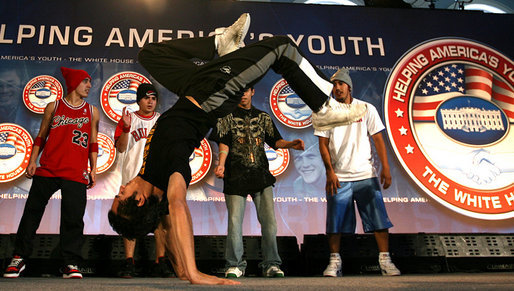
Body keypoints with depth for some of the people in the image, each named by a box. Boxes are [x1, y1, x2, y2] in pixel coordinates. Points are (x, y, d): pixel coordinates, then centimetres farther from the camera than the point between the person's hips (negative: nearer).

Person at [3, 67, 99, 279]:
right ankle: (19, 257, 18)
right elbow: (41, 137, 14)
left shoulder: (92, 112, 14)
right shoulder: (54, 107, 12)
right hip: (47, 169, 0)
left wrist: (93, 169, 8)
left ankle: (71, 264, 2)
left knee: (73, 218, -5)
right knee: (32, 211, 4)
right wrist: (32, 161, 4)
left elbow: (93, 144, 15)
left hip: (75, 173, 0)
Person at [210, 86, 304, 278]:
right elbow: (224, 144, -1)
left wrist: (291, 144, -6)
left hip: (261, 175, 2)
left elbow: (275, 141, 14)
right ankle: (235, 265, 11)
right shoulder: (228, 116, 9)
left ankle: (271, 264, 9)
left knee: (269, 221, -2)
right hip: (236, 176, -2)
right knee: (235, 221, -3)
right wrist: (221, 164, -18)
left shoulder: (263, 117, 17)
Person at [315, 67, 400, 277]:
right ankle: (334, 261, 12)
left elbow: (378, 140, 5)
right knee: (335, 222, 1)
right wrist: (330, 172, -7)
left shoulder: (367, 109, 7)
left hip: (366, 175, 0)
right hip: (338, 177, 0)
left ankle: (385, 260, 6)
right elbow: (323, 144, 3)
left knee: (379, 219, -3)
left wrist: (385, 168, -3)